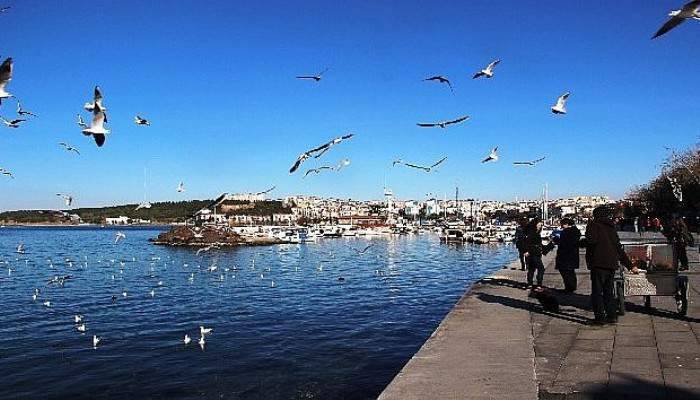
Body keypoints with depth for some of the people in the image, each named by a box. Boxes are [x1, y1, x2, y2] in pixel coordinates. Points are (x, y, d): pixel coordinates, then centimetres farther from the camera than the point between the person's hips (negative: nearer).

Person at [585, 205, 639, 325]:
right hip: (611, 265, 7)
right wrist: (630, 266, 26)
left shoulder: (593, 225, -1)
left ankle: (600, 317, -4)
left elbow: (592, 241, -19)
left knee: (597, 291, -2)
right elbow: (619, 249, 20)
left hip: (598, 264, -6)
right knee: (608, 291, 15)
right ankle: (612, 316, 16)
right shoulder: (611, 228, 18)